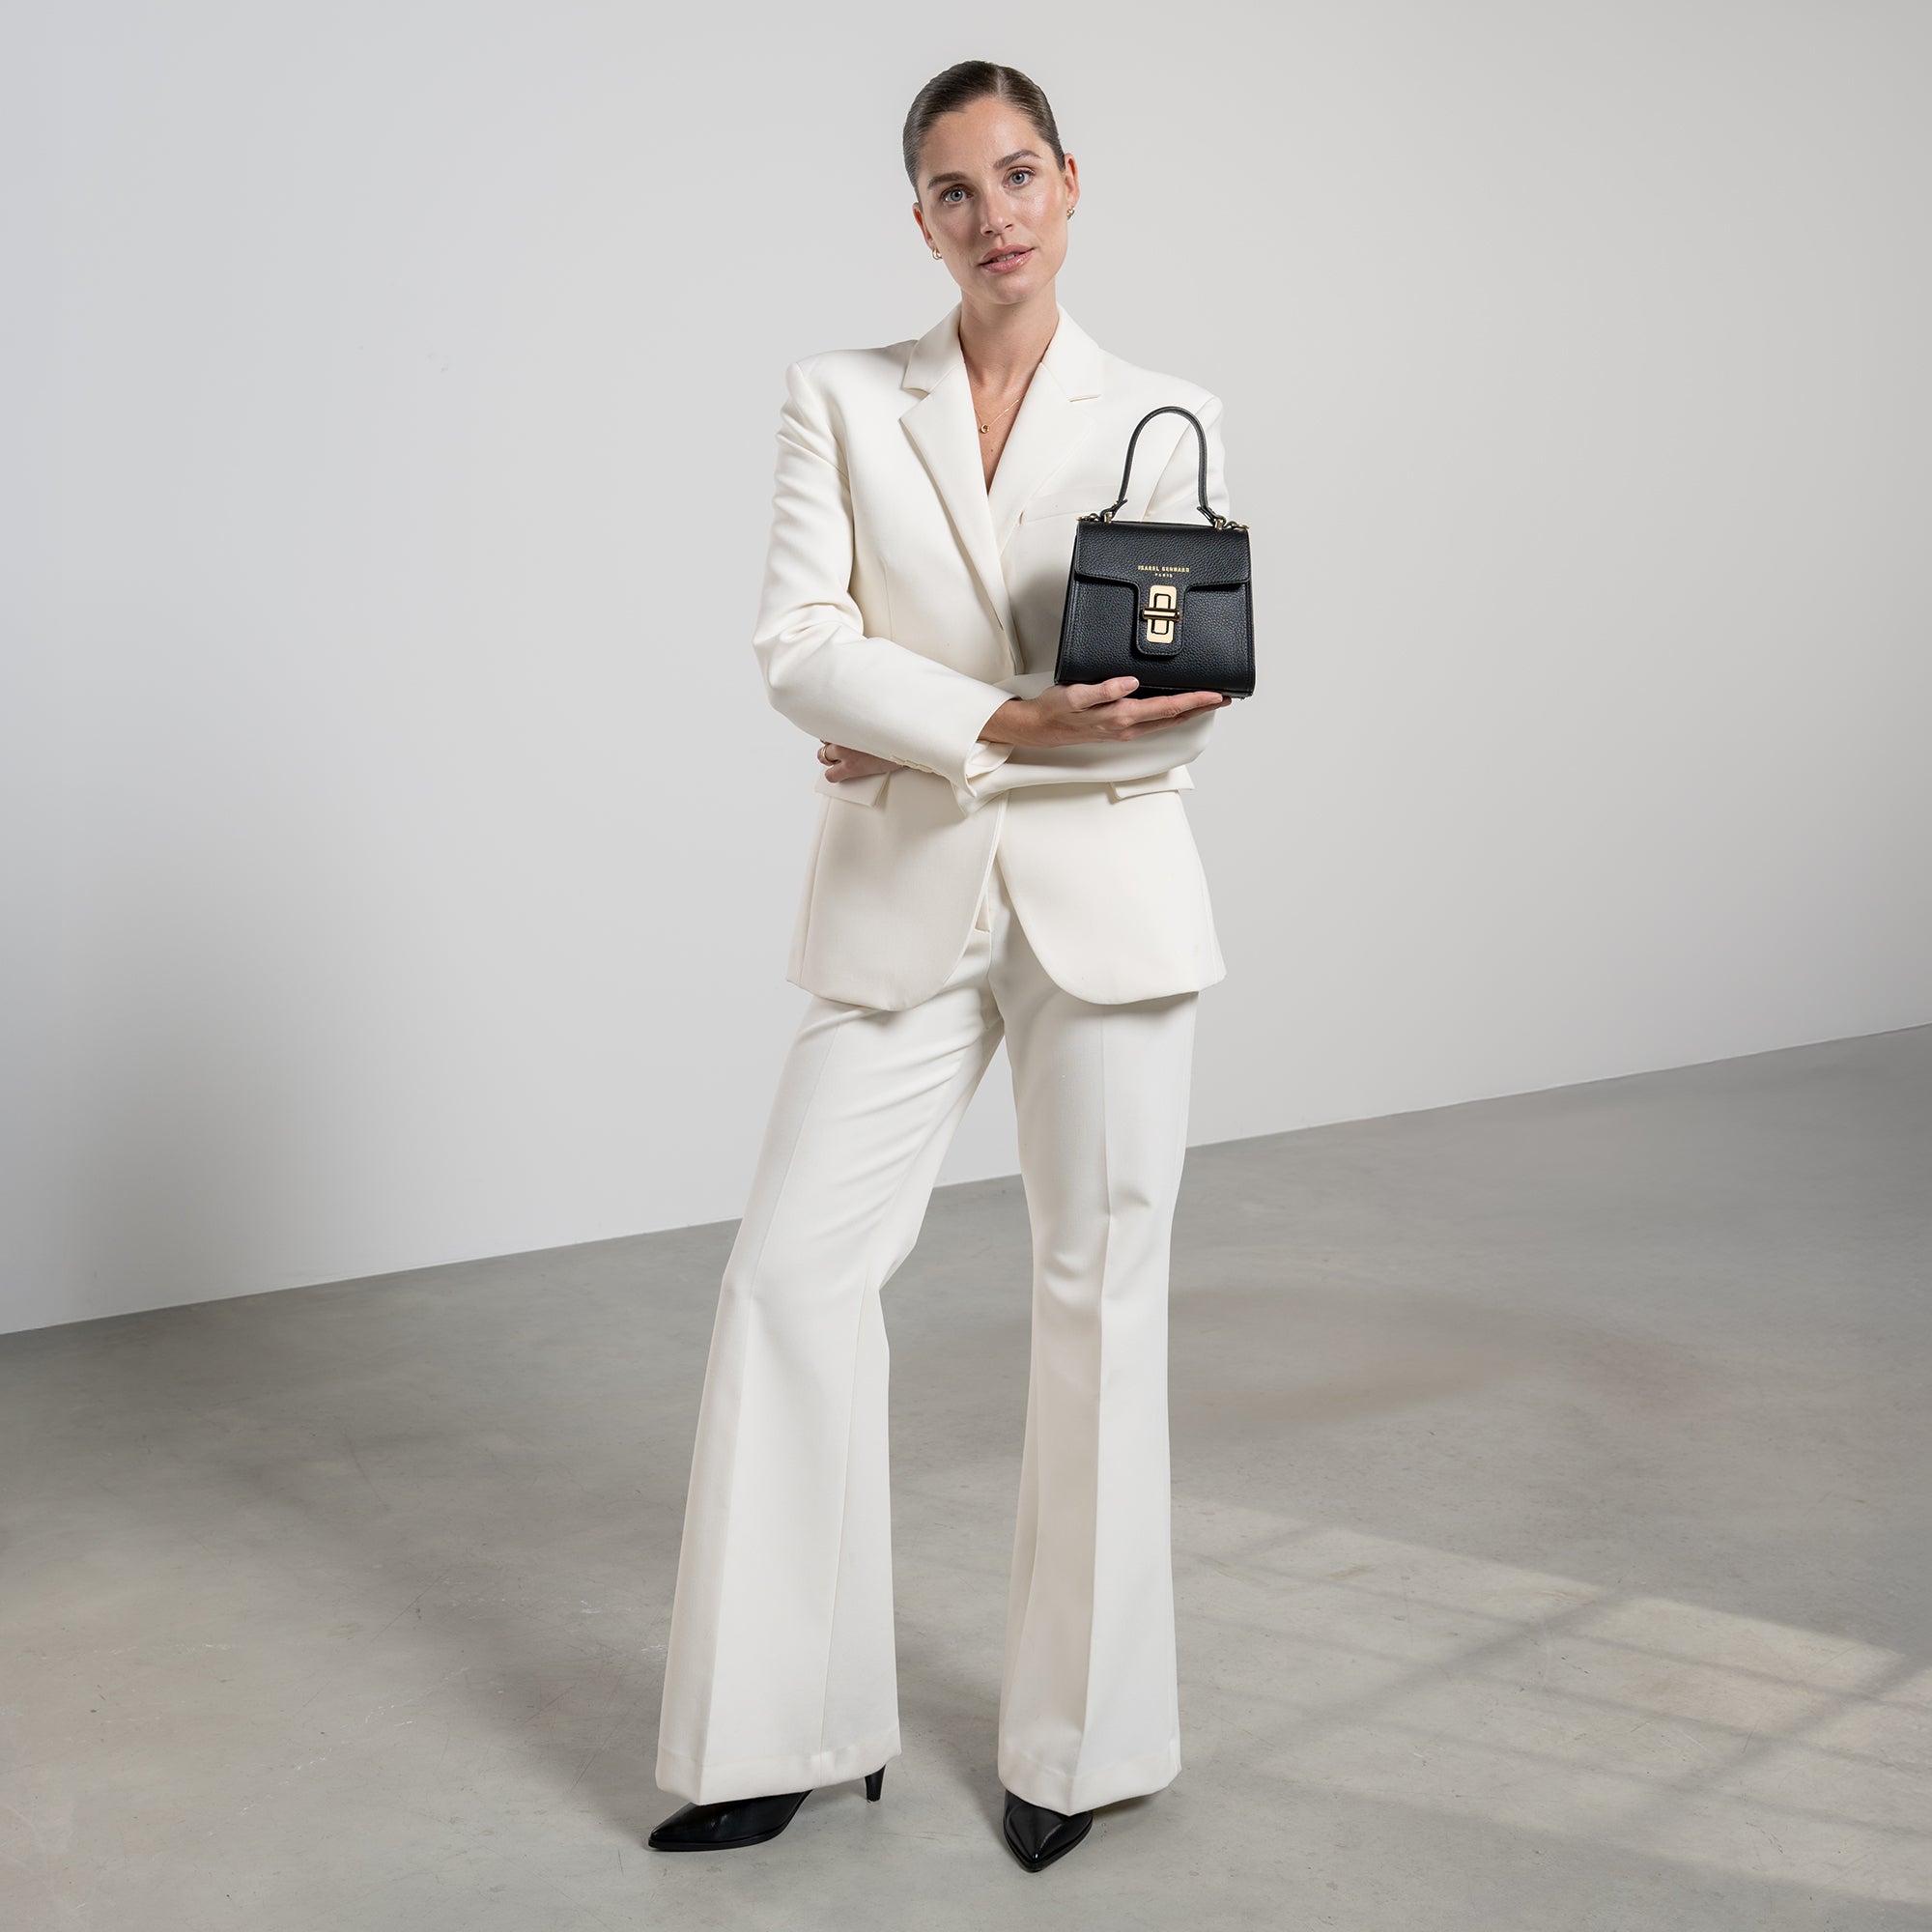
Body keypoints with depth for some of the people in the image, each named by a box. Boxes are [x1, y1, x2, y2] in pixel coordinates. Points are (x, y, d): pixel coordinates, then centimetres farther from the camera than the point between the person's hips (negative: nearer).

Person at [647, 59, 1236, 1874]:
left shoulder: (1165, 416, 5)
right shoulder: (840, 396, 7)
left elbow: (1185, 699, -1)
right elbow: (799, 648, -5)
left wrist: (933, 740, -10)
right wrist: (1006, 722, -19)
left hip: (1103, 894, 0)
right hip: (901, 904, 1)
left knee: (1101, 1296, 3)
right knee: (790, 1272, -4)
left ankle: (1077, 1736, 18)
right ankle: (785, 1730, 12)